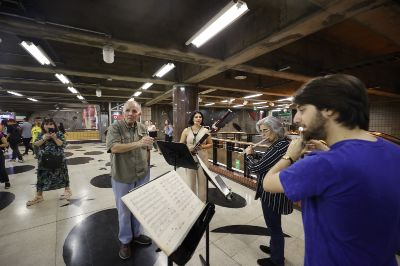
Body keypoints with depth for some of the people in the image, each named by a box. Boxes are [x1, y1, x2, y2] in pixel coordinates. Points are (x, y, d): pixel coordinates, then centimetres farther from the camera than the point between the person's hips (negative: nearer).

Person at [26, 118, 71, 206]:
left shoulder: (59, 134, -7)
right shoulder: (41, 135, 5)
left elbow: (63, 144, -15)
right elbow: (36, 144, -1)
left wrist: (54, 138, -23)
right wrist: (44, 138, -15)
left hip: (58, 159, -3)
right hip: (44, 160, 4)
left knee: (62, 175, 8)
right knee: (42, 177, 11)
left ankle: (67, 190, 26)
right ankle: (39, 196, 25)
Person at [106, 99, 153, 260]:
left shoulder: (143, 128, 3)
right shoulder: (115, 127, -11)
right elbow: (113, 147, -26)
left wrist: (147, 167, 10)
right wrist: (138, 144, -32)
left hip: (142, 175, 4)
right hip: (123, 177, -4)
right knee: (124, 210, 14)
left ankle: (136, 234, 41)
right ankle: (125, 241, 35)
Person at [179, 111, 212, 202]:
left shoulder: (205, 130, 1)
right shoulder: (186, 131, 1)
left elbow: (210, 144, 5)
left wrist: (203, 146, -14)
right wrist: (188, 148, -16)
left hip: (202, 158, 0)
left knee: (202, 180, 8)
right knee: (190, 181, 6)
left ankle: (202, 201, 26)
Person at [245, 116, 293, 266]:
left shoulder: (279, 146, -27)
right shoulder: (280, 144, 5)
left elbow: (256, 168, -25)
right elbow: (263, 164, 13)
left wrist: (249, 154, -9)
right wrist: (253, 156, 2)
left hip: (273, 194, -9)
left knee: (274, 226, 12)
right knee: (273, 225, 27)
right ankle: (274, 248, 50)